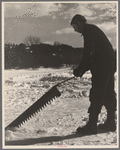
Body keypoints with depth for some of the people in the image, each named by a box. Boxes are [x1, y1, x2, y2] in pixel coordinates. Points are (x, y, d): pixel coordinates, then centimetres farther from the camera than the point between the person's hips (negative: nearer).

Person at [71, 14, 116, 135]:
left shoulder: (88, 31, -8)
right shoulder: (93, 30, 23)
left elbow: (89, 53, -18)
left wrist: (80, 69, -12)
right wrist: (82, 70, 17)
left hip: (102, 67, -10)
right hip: (110, 65, 10)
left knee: (96, 96, -8)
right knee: (108, 94, 14)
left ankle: (91, 126, -6)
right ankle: (110, 123, 22)